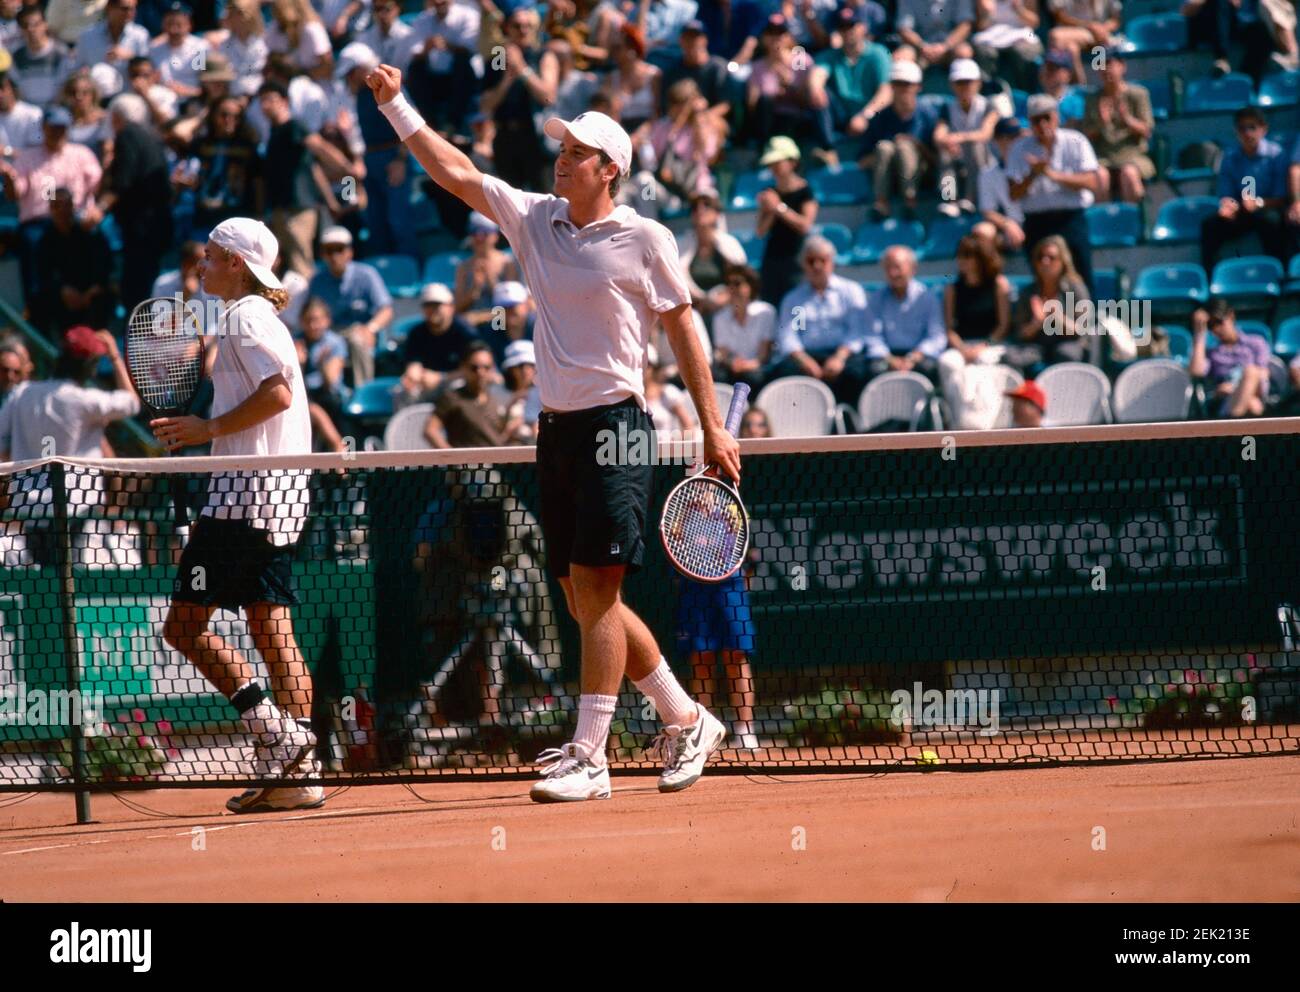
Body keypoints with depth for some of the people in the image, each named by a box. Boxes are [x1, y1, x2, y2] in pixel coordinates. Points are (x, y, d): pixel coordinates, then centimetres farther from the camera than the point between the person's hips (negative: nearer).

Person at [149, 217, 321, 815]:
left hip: (244, 495, -10)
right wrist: (200, 431, 18)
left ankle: (277, 737, -16)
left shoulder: (243, 317, -9)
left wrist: (211, 428, -13)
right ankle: (295, 773, 0)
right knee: (271, 630, 6)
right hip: (280, 497, 10)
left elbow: (277, 391, -21)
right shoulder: (264, 316, 20)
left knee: (184, 625, -7)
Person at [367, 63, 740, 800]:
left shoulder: (644, 239, -4)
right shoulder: (538, 219, 10)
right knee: (586, 600, 8)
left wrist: (713, 427, 0)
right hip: (557, 428, 7)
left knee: (595, 589, -12)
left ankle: (589, 757, -12)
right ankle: (686, 721, 22)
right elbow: (456, 173, 12)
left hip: (615, 426, -6)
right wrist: (397, 107, 5)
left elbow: (684, 330, 1)